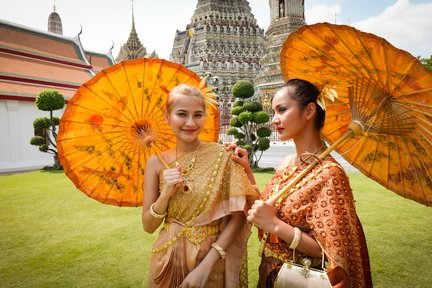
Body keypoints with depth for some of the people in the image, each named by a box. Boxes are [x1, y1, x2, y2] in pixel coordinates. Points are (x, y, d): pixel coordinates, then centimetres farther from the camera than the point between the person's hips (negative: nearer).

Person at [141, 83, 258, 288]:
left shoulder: (221, 155, -12)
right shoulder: (156, 162, -6)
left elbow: (238, 216, -12)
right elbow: (148, 226, -3)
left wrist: (207, 264, -18)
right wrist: (166, 194, -19)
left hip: (213, 260, -2)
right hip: (169, 261, 2)